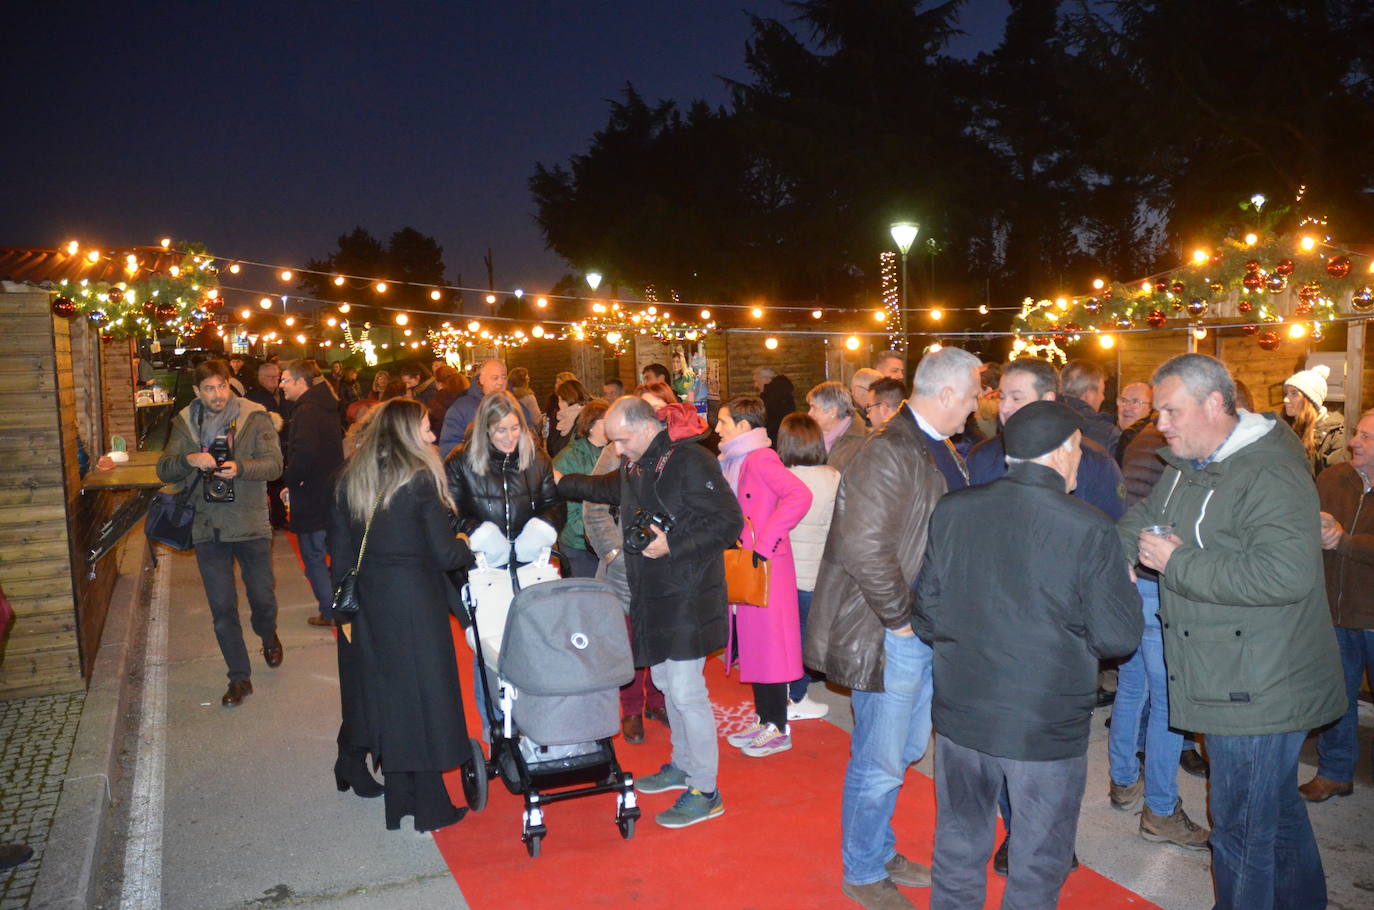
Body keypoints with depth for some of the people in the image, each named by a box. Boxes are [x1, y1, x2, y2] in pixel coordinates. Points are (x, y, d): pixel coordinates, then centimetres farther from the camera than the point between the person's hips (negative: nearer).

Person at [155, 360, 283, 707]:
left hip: (250, 525, -2)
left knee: (263, 597, 10)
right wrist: (188, 459, -21)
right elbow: (164, 471, 0)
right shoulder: (185, 423, 4)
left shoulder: (254, 417, -6)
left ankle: (268, 636, 45)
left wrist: (240, 467, -30)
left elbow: (274, 464, -12)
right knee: (222, 608, 7)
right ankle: (240, 678, 20)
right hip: (208, 528, 2)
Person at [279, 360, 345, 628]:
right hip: (332, 492, 9)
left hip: (312, 497, -9)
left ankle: (330, 611, 8)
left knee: (313, 555, 2)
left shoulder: (306, 412, -19)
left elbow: (304, 454, -31)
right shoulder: (326, 408, 10)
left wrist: (289, 482, -13)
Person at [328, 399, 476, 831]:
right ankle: (426, 804, 12)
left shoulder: (351, 478, 5)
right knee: (420, 691, 3)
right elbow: (445, 553, -14)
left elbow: (340, 548, 6)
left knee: (372, 684, 21)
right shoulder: (421, 479, -13)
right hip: (413, 601, -6)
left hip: (367, 598, 6)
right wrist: (472, 549, 6)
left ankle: (353, 767, 39)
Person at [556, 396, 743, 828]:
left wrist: (672, 546, -22)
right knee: (667, 681, 17)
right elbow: (604, 489, 34)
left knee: (685, 689, -5)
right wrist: (559, 483, 32)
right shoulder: (633, 469, 11)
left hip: (686, 598, -8)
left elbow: (730, 522, -19)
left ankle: (705, 792, 8)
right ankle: (683, 766, 34)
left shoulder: (691, 462, -16)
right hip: (652, 595, 8)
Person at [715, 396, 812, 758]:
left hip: (765, 569, -9)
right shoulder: (733, 462, 13)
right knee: (750, 644, 14)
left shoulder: (760, 459, -15)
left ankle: (778, 729, 12)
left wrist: (764, 545, -26)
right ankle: (763, 720, 27)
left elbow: (799, 496, -29)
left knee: (768, 642, 0)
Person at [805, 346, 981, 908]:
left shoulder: (936, 450, 10)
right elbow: (864, 547, -28)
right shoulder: (890, 452, -21)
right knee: (879, 763, 6)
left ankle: (881, 854, 40)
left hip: (926, 630, 9)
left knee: (905, 751, 21)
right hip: (890, 636, -9)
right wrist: (899, 618, -18)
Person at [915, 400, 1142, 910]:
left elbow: (927, 616, 0)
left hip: (961, 715, 4)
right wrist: (1125, 585, 8)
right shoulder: (1090, 529, -17)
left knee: (957, 854, 21)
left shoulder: (951, 510, -6)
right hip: (1048, 727, -3)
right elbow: (1118, 638, -11)